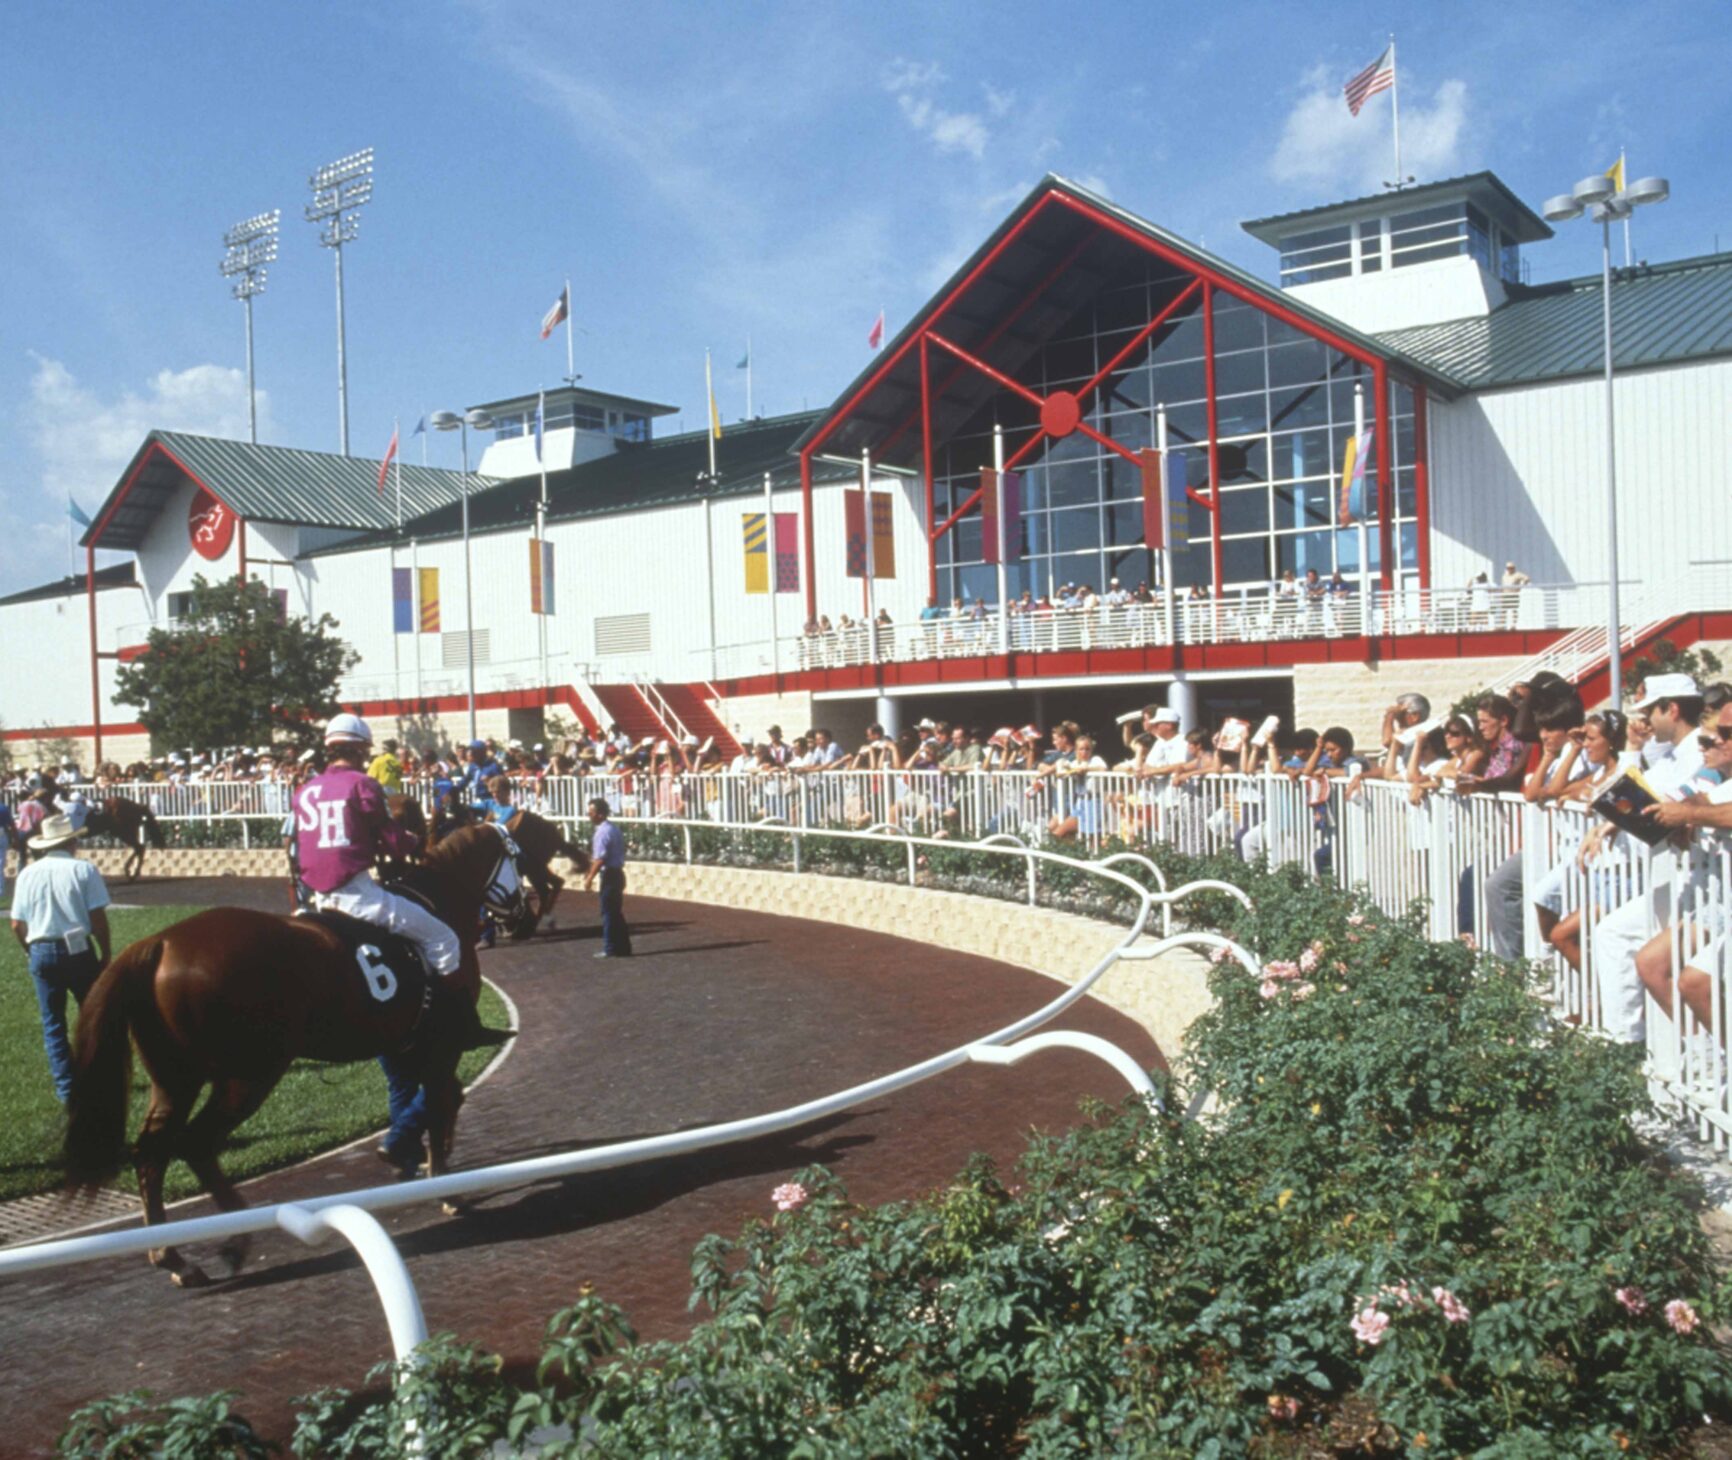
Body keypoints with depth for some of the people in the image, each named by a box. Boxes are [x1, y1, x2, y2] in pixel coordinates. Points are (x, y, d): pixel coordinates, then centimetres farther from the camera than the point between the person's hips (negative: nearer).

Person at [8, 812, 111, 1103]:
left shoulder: (27, 874, 3)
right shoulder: (83, 870, -6)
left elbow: (17, 925, 4)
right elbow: (98, 919, -10)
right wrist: (106, 954, -1)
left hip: (41, 952, 2)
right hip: (79, 949, -2)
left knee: (52, 1022, 11)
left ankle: (65, 1088, 11)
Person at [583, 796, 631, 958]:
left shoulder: (603, 832, -16)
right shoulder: (614, 829, 14)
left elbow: (600, 859, -21)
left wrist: (590, 878, -17)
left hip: (609, 875, -9)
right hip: (617, 873, 9)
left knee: (608, 912, -2)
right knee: (617, 912, 14)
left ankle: (610, 949, 2)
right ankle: (623, 948, 18)